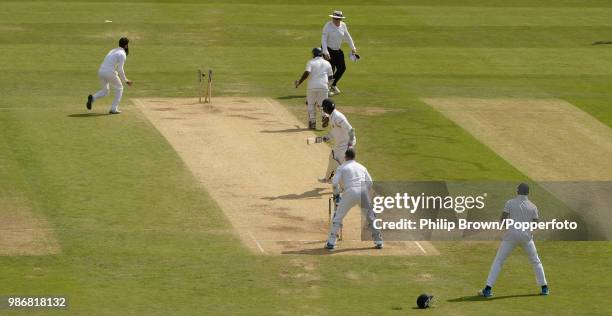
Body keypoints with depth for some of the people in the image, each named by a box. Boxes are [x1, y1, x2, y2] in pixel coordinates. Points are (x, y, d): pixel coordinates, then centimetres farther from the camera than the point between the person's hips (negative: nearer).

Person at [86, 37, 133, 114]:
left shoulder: (113, 51, 24)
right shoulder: (122, 54, -4)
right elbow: (120, 69, -10)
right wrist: (125, 80, 1)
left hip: (101, 71, 7)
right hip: (110, 72, -7)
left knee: (105, 91, 23)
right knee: (119, 89, 16)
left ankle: (92, 98, -5)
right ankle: (114, 109, 9)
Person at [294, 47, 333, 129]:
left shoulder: (311, 62, 3)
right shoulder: (327, 63, 13)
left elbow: (306, 73, -12)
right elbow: (331, 77, 15)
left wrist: (299, 82, -5)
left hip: (312, 86, -2)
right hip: (324, 86, 2)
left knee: (311, 104, 11)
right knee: (322, 103, 11)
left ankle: (312, 122, 6)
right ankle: (324, 115, -19)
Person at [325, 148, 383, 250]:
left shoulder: (342, 168, 13)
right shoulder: (361, 167, 23)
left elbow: (335, 183, 0)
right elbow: (370, 182, 14)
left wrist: (336, 194, 16)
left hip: (350, 192, -3)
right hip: (364, 192, 3)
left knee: (338, 216, 8)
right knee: (371, 217, 17)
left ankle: (331, 242, 1)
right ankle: (378, 241, 16)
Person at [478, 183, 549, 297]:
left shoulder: (510, 203, -3)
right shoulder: (533, 207, 2)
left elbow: (502, 220, -5)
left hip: (511, 236, -2)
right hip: (526, 236, 2)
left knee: (498, 261, 5)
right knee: (536, 261, 20)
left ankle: (488, 289, -3)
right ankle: (544, 288, 19)